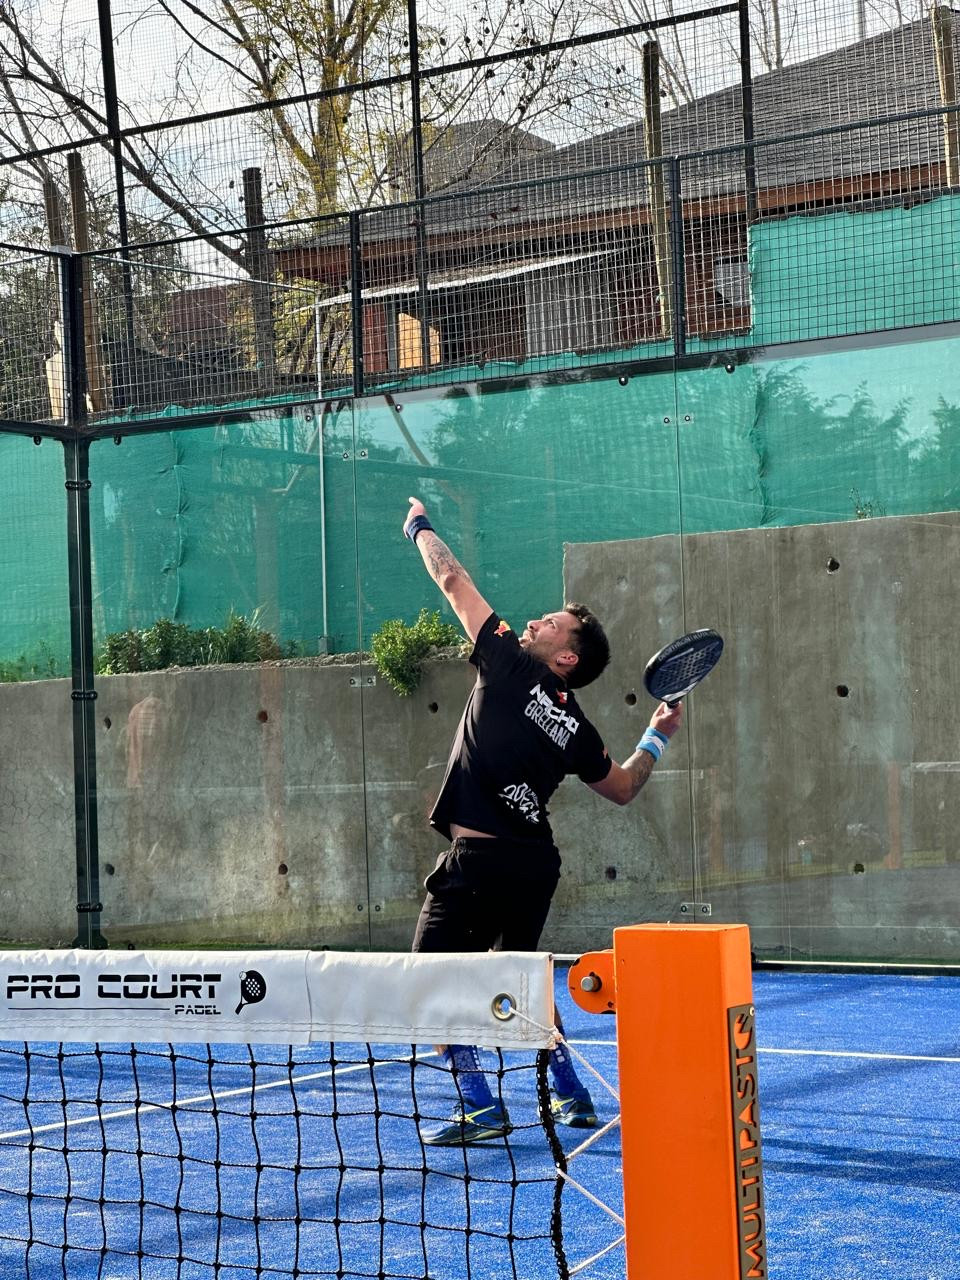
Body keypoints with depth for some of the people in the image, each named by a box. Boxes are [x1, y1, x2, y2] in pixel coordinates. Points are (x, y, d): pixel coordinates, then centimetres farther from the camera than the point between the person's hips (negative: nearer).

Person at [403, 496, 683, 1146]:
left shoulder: (510, 667, -5)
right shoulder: (575, 729, 9)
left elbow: (452, 579, 4)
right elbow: (624, 787, 24)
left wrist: (420, 526, 18)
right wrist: (657, 738, 34)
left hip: (478, 860, -7)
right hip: (535, 862, 7)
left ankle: (482, 1109, -6)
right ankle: (572, 1095, 26)